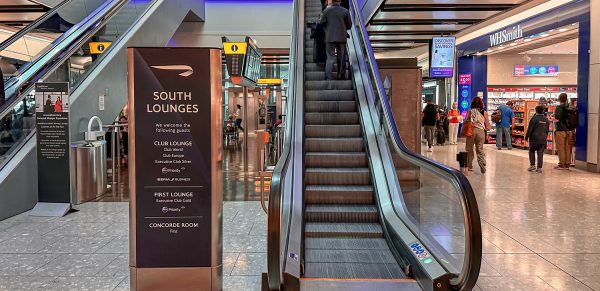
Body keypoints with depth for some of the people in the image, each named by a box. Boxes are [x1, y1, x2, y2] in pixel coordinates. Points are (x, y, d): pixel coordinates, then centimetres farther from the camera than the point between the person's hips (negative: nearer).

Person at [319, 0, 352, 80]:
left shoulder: (327, 10, -5)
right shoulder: (345, 11, -2)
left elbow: (321, 23, -1)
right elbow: (349, 25, 2)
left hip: (330, 37, -1)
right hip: (342, 37, 1)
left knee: (330, 58, 1)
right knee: (341, 58, 13)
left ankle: (328, 78, -7)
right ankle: (341, 76, 17)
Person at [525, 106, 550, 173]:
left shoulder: (534, 118, -12)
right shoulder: (546, 119, 7)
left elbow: (530, 129, -12)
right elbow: (547, 130, 14)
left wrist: (526, 137, -3)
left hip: (534, 138, -4)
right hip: (543, 139, 4)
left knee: (532, 151, 11)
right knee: (540, 154, 5)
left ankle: (532, 165, 3)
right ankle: (539, 168, 4)